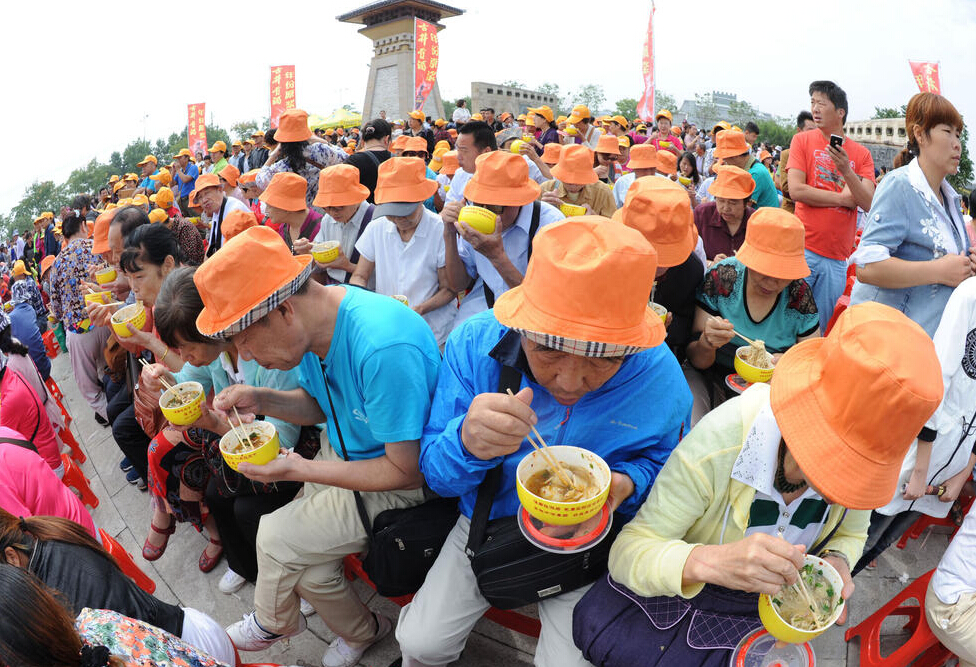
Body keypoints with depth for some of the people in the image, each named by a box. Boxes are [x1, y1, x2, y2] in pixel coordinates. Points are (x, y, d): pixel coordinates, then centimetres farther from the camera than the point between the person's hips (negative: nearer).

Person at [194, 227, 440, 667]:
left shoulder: (385, 348, -37)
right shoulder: (307, 324, -8)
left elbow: (406, 472, -27)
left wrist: (301, 469, -25)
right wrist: (261, 400, -10)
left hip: (397, 484, -7)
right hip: (344, 448, 7)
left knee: (276, 537, -7)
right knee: (309, 571, 1)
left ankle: (272, 624, 26)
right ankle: (361, 632, 33)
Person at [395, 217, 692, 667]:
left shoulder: (661, 379, -24)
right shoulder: (475, 343, -25)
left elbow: (659, 460, -1)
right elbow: (433, 472, -18)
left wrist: (626, 483, -26)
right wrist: (467, 443, -43)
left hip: (584, 541, 0)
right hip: (487, 524, 1)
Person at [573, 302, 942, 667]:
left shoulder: (866, 457, -20)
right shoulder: (716, 445, -36)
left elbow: (850, 533, 4)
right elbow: (626, 553, -32)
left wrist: (837, 561, -20)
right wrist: (708, 562, -51)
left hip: (760, 612, 3)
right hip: (680, 583, -2)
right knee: (597, 629, -22)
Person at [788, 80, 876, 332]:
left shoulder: (861, 154, 9)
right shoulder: (803, 140, 4)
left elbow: (869, 204, -2)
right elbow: (796, 190, -9)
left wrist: (846, 171, -16)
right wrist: (844, 198, -4)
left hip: (838, 257, 3)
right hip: (804, 248, -2)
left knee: (822, 328, 7)